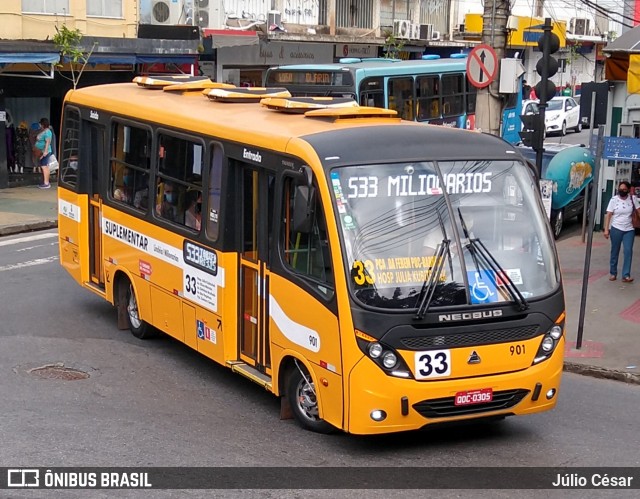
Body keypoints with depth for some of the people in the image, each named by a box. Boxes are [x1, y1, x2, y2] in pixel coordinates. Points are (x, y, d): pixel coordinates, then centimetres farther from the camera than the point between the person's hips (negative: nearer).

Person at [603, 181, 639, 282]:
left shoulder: (633, 198, -1)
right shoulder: (614, 200, -4)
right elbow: (608, 215, -5)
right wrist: (606, 229, -11)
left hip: (629, 230, 1)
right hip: (616, 229, -1)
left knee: (628, 251, -8)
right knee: (615, 252, 8)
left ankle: (626, 275, -8)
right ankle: (613, 273, 19)